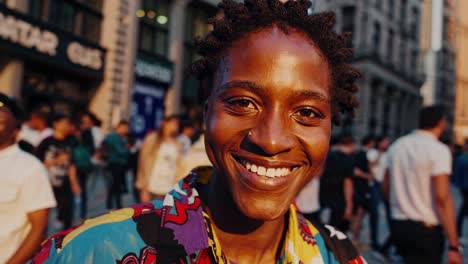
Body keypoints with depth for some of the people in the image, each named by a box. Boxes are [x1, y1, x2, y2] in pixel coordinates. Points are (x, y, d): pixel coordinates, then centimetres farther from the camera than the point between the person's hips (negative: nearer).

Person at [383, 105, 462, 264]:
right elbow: (442, 198, -20)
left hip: (397, 225, 7)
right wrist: (454, 246, -18)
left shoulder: (397, 146, 6)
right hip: (426, 229, -7)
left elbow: (386, 186, 14)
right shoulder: (438, 150, -14)